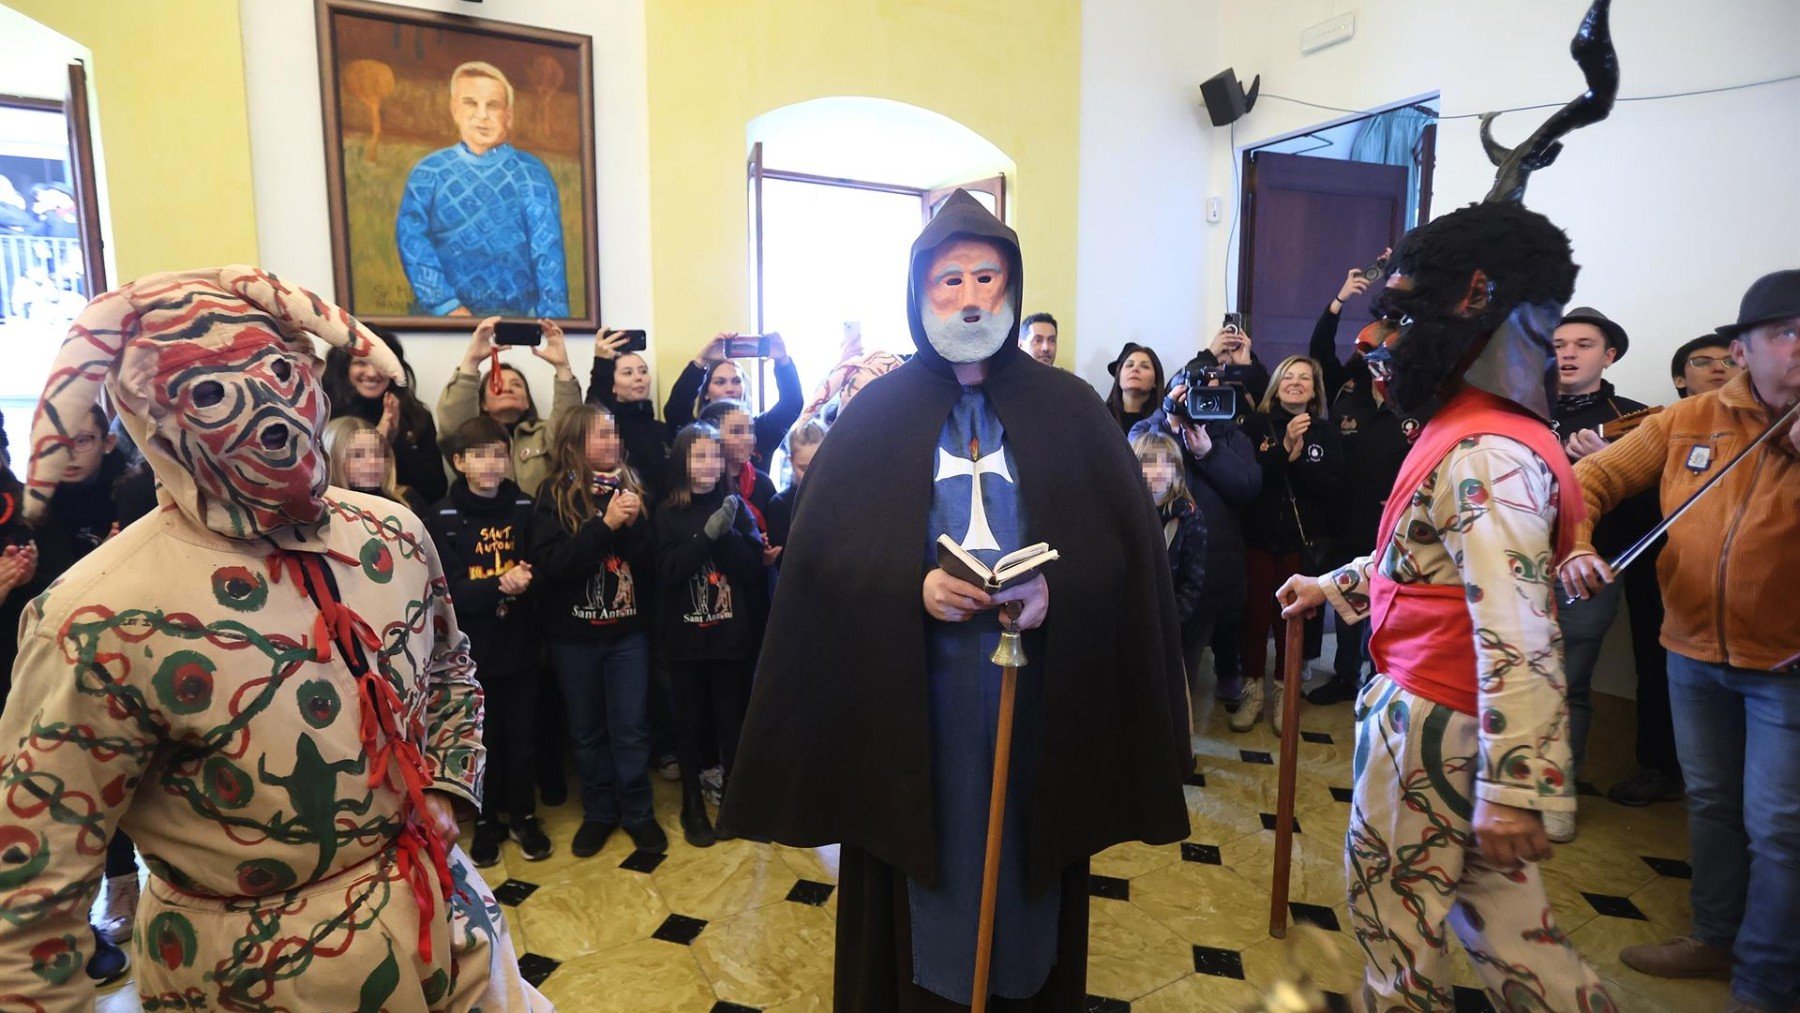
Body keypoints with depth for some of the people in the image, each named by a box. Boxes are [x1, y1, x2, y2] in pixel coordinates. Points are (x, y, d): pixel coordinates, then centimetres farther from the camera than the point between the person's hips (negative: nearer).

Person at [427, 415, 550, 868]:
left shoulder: (525, 508, -1)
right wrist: (501, 585, -27)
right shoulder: (441, 518, -7)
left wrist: (524, 583, -22)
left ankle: (523, 815, 30)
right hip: (471, 651, -1)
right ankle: (486, 821, 30)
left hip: (520, 646, 1)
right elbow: (450, 593, -14)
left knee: (522, 738, 12)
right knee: (482, 741, 12)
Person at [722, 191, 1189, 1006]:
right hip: (909, 689, 0)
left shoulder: (1069, 408, 4)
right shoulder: (878, 412, 2)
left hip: (1040, 686, 1)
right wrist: (913, 588, -19)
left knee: (1023, 855, 15)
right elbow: (822, 547, -4)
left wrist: (1057, 590, -20)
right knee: (924, 861, 12)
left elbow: (1126, 545, -1)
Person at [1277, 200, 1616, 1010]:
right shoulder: (1468, 431, 9)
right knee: (1489, 904, 20)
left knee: (1390, 904, 11)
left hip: (1432, 723, -9)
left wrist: (1516, 789, -29)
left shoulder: (1489, 456, -23)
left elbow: (1518, 637, -29)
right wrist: (1334, 585, 29)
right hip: (1435, 707, 9)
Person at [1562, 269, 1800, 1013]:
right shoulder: (1690, 419, -2)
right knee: (1709, 802, 19)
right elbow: (1592, 479, -1)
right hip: (1694, 652, 3)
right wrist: (1574, 546, -20)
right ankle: (1716, 936, 39)